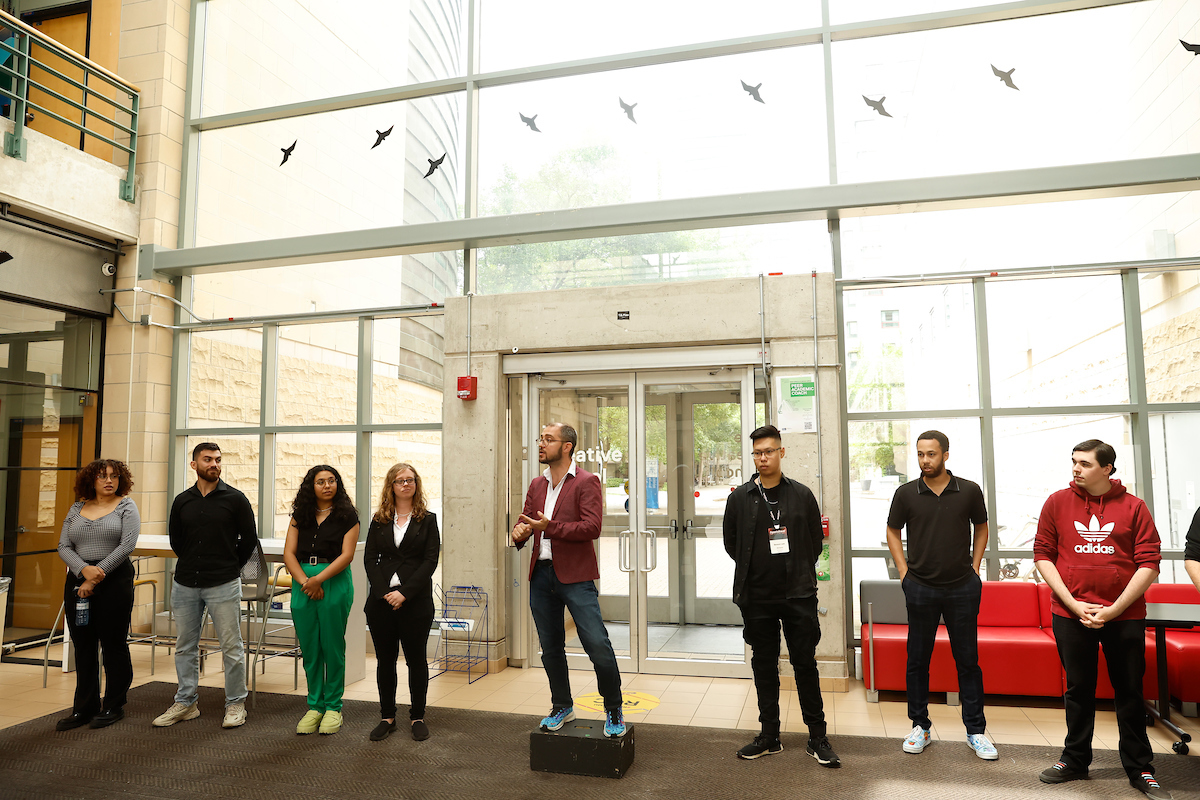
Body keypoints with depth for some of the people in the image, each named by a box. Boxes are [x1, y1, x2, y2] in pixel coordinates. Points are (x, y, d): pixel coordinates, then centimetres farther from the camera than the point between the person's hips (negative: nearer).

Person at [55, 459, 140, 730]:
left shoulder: (126, 507, -1)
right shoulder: (76, 509, 12)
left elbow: (127, 545, -11)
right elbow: (63, 547, 5)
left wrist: (97, 576, -14)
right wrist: (84, 569, -14)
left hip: (115, 580, -4)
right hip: (77, 580, 4)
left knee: (113, 644, 2)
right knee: (83, 646, 10)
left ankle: (113, 706, 14)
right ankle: (84, 708, 21)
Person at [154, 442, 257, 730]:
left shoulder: (235, 499, -3)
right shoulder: (182, 501, 7)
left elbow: (249, 539, 3)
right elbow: (175, 540, 19)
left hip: (223, 586, -4)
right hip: (185, 584, 4)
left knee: (231, 647, 1)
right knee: (185, 646, 12)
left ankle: (236, 704, 13)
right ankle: (186, 703, 27)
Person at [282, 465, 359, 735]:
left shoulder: (347, 515, 0)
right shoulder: (300, 515, 11)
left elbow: (346, 555, -7)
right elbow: (288, 553, 4)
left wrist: (319, 579, -16)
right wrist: (304, 581, -10)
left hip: (335, 583, -3)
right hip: (301, 584, 4)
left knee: (332, 646, 2)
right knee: (309, 648, 8)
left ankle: (333, 706, 14)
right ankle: (314, 706, 21)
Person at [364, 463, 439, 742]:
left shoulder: (427, 519, 2)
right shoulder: (379, 520, 10)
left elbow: (430, 561, -5)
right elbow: (370, 559, 4)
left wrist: (404, 592, -14)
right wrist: (383, 592, -10)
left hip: (415, 601, -2)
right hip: (381, 600, 2)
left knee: (416, 659, 5)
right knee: (385, 659, 9)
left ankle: (417, 717, 18)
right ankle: (387, 717, 21)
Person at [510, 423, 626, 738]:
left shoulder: (586, 482, -6)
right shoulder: (536, 485, 14)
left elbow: (592, 527, -16)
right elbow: (524, 519, 16)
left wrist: (549, 527, -23)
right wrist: (520, 532, -9)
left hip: (575, 576, -6)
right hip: (541, 574, 6)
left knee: (598, 646, -7)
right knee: (550, 648, 15)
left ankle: (614, 712, 12)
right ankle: (562, 707, 33)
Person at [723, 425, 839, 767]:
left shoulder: (801, 494, 2)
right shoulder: (740, 497, 2)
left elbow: (816, 539, 9)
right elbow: (731, 542, 9)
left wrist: (799, 571, 7)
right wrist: (754, 571, 7)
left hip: (798, 595, -1)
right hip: (757, 598, 1)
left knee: (805, 665, 5)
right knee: (764, 667, 10)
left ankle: (818, 738, 17)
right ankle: (769, 736, 23)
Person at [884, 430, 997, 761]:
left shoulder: (969, 491, -1)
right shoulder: (906, 494, -2)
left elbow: (981, 527, 14)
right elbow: (893, 531, 11)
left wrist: (974, 567, 7)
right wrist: (904, 571, 4)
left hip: (963, 587, 0)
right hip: (921, 588, 0)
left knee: (967, 660, 8)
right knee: (917, 660, 7)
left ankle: (976, 731, 21)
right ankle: (920, 727, 21)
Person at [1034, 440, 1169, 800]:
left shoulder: (1133, 507, -1)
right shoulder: (1058, 502, 1)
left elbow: (1149, 564, -4)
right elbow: (1043, 555, 1)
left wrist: (1114, 609, -12)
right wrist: (1074, 604, -7)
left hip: (1125, 615, -1)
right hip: (1070, 615, 1)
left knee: (1130, 691, 10)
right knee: (1078, 689, 12)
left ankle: (1140, 769, 25)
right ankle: (1075, 760, 26)